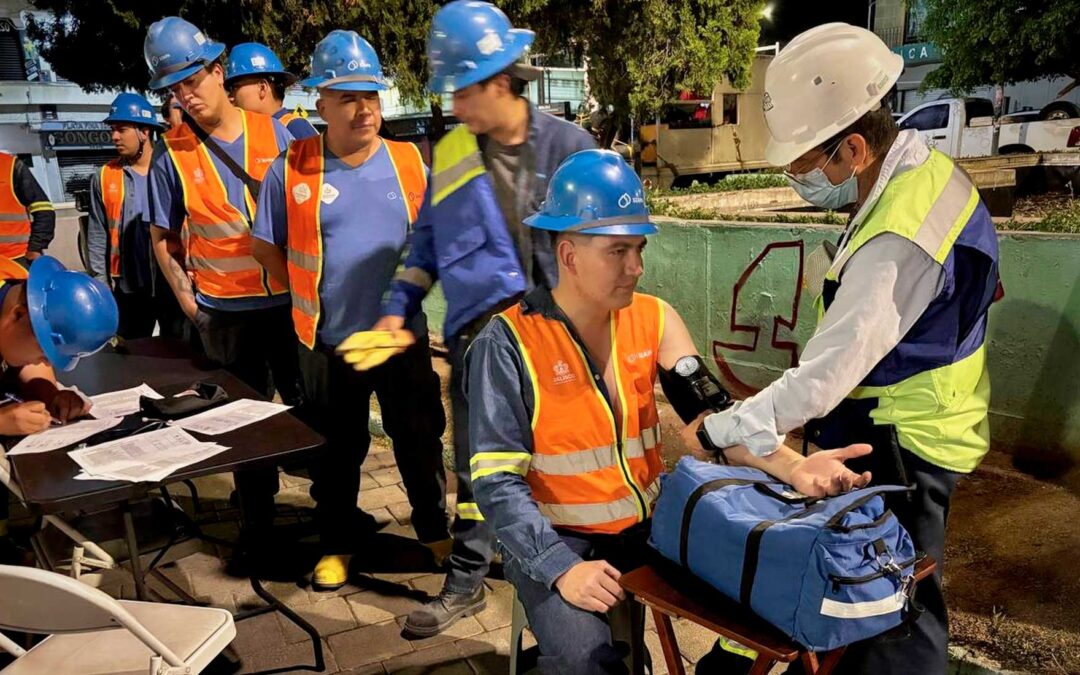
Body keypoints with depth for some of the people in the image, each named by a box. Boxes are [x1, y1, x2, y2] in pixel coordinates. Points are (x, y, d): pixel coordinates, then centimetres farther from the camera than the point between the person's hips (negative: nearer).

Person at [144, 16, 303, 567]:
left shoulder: (274, 132, -1)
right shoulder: (171, 156, -2)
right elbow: (163, 239, 6)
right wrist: (187, 300, -1)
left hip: (290, 300, 0)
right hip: (226, 311, 0)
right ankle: (257, 523, 26)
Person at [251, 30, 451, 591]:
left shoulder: (410, 164, -2)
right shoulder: (290, 170, -6)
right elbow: (266, 246, 4)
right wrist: (310, 292, -1)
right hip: (327, 343, 0)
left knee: (420, 442, 13)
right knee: (335, 450, 15)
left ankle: (435, 530, 34)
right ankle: (337, 542, 35)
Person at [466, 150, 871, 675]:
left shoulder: (653, 319, 0)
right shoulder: (509, 343, -15)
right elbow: (497, 479, -16)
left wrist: (791, 466, -29)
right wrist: (562, 568, -26)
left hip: (648, 526, 5)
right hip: (556, 540, -4)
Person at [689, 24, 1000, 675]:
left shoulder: (897, 244, -32)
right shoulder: (931, 166, 1)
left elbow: (825, 374, -33)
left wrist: (716, 431, -25)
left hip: (901, 447, -10)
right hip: (923, 424, 10)